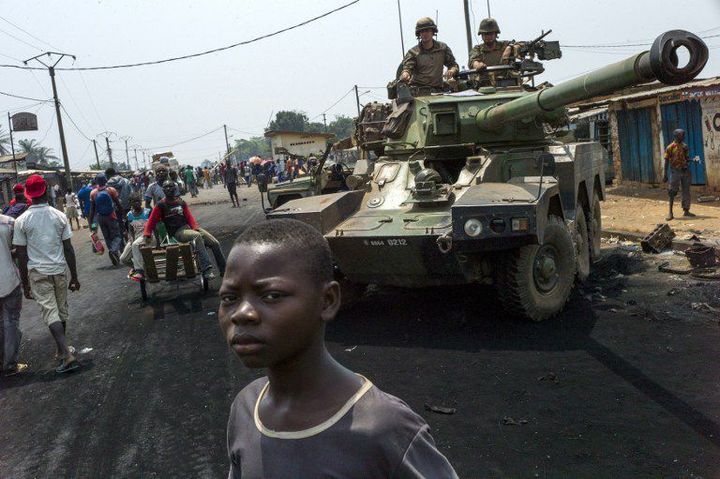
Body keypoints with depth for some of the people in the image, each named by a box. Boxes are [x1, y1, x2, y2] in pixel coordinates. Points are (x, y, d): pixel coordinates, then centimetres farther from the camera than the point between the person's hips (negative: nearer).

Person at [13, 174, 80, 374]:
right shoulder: (59, 216, -2)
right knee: (62, 311, 15)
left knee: (51, 313, -3)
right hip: (59, 270, 2)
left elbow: (21, 256, -4)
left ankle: (67, 354, -14)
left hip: (37, 273, -2)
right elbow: (68, 249, 0)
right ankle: (61, 350, 29)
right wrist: (74, 276, 8)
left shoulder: (21, 221, -6)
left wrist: (25, 284, 4)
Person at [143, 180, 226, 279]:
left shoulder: (181, 202, 16)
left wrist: (196, 227, -4)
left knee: (215, 243, -8)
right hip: (178, 232, -6)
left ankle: (224, 270, 4)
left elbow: (189, 216, 12)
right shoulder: (161, 205, 3)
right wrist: (147, 235, -4)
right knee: (197, 236, -39)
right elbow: (152, 221, 5)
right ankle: (206, 270, -46)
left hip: (189, 227, 6)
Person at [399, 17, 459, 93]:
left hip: (437, 90, 1)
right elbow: (407, 67, -6)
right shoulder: (413, 52, 7)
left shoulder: (443, 48, 14)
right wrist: (405, 74, -31)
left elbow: (454, 65, 19)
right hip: (417, 90, -1)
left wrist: (452, 71, -6)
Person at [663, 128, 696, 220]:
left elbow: (687, 159, 17)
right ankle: (670, 212, -2)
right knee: (672, 192, -6)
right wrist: (665, 175, -10)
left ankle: (686, 211, 15)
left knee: (686, 191, 7)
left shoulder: (685, 146, 8)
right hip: (675, 171, -5)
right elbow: (666, 162, -6)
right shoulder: (670, 148, -6)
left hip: (685, 171, 5)